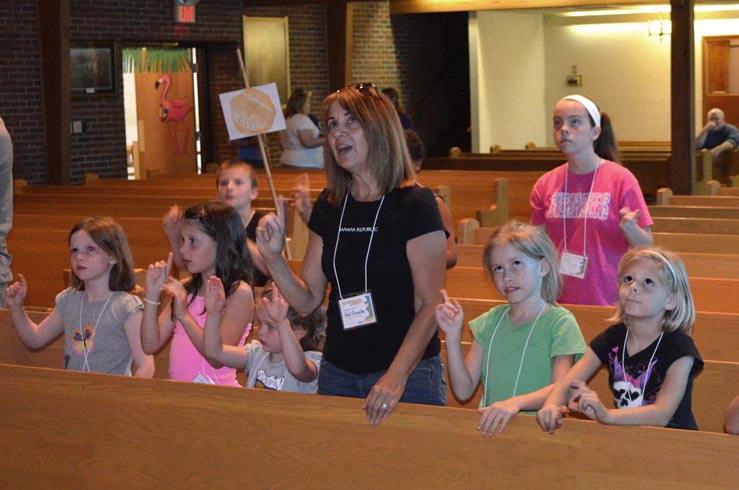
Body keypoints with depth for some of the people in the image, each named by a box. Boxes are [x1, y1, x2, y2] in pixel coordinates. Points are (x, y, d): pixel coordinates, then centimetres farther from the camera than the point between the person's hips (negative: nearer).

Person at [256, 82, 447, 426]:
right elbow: (308, 301, 8)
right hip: (338, 374, 5)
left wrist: (396, 377, -23)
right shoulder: (328, 206, 6)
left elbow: (429, 305, -13)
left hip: (406, 374, -5)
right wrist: (273, 257, -9)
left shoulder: (414, 204, -10)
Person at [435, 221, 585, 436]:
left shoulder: (559, 321, 2)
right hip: (489, 426, 4)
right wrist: (453, 336, 1)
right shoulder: (491, 321, 17)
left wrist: (517, 402, -26)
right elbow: (463, 390, 11)